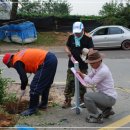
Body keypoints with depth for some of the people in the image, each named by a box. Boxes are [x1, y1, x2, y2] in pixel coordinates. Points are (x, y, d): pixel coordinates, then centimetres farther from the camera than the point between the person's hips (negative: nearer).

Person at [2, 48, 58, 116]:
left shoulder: (17, 62, -5)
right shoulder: (19, 54, 22)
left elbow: (24, 78, -6)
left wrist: (23, 89, 9)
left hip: (47, 62, -10)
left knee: (35, 86, -3)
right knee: (45, 84, 23)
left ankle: (32, 109, 4)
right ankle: (43, 104, 36)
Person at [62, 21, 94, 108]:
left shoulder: (88, 39, -6)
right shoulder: (71, 37, 4)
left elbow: (91, 50, -12)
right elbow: (67, 46, 14)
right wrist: (68, 51, -9)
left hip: (83, 66, -2)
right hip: (72, 64, 2)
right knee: (69, 83, 0)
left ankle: (82, 100, 25)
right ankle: (67, 100, 8)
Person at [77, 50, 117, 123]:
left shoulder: (103, 71, -24)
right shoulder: (96, 67, 6)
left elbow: (91, 82, -20)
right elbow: (89, 76, 12)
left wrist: (82, 75, -8)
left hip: (110, 98, -10)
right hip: (105, 95, 10)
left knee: (87, 96, -20)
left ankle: (96, 117, -6)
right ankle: (107, 110, 24)